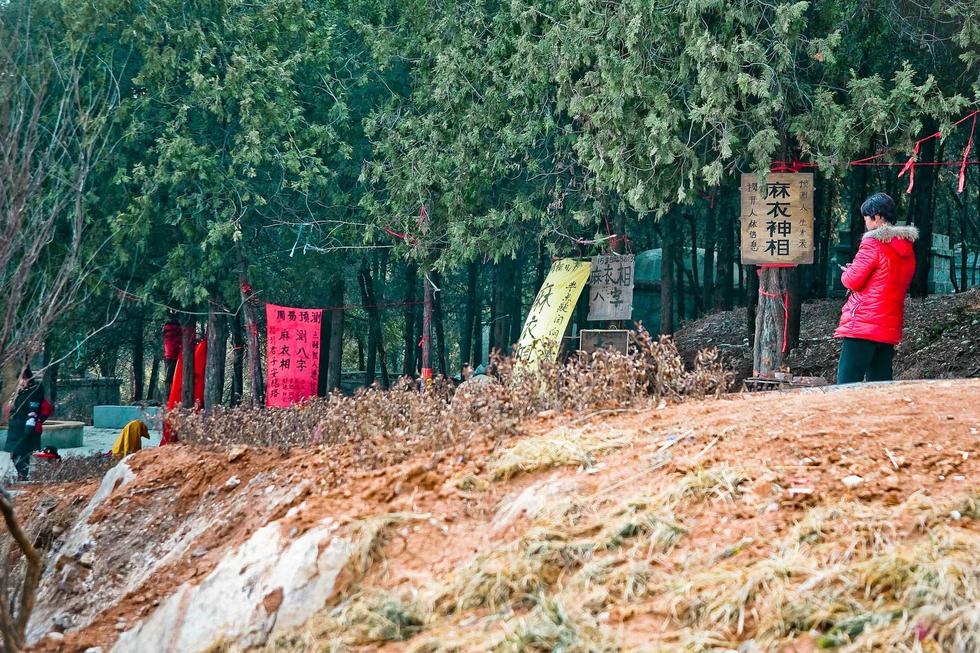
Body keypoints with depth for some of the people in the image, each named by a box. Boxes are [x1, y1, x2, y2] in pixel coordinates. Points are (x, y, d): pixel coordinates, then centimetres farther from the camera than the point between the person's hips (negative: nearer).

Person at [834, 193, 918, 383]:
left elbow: (853, 281, -12)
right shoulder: (907, 247, 13)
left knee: (847, 382, -9)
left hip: (863, 325, -8)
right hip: (890, 328, 8)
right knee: (880, 383, 10)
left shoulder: (873, 243, -11)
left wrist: (847, 273, 10)